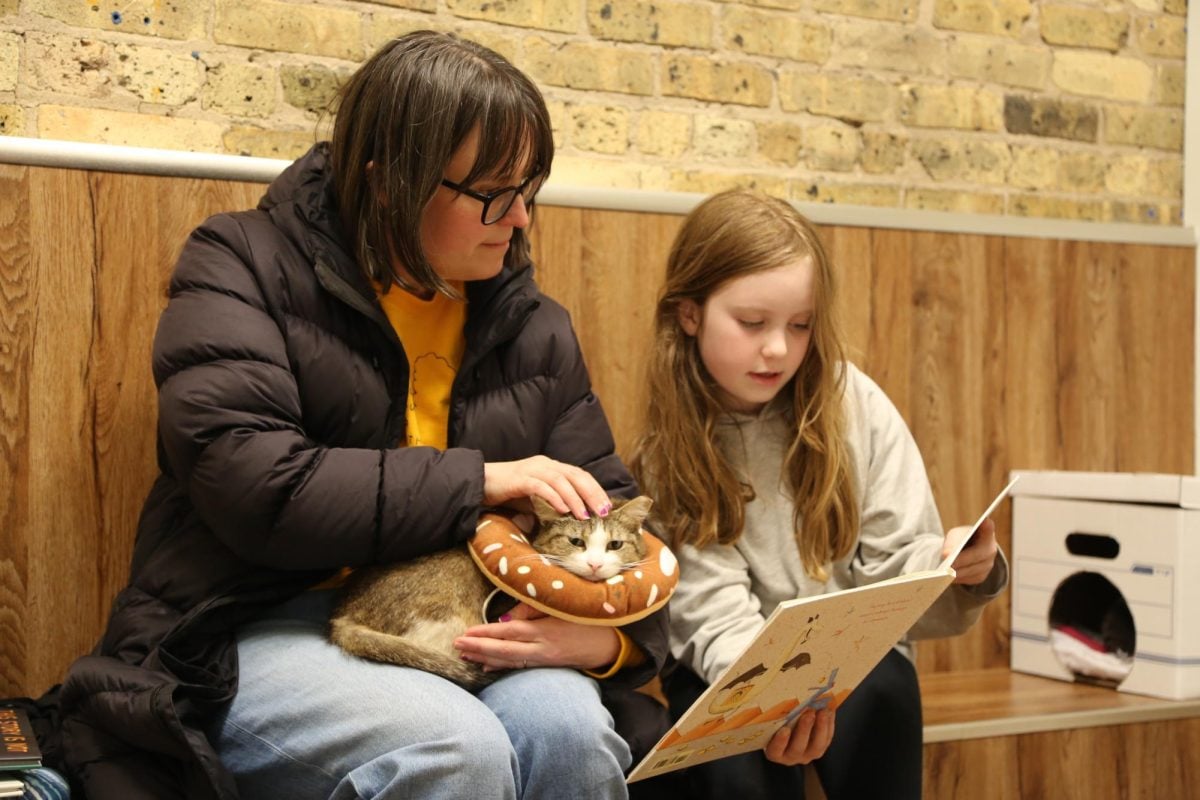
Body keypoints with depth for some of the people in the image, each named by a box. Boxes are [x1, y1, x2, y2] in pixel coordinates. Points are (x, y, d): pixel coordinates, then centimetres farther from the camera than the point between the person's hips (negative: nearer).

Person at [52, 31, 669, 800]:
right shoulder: (244, 267, -3)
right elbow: (251, 485, -18)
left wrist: (612, 635, -11)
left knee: (570, 725, -29)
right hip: (261, 633, -3)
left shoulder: (535, 330, 11)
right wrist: (479, 481, -17)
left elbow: (612, 516, 12)